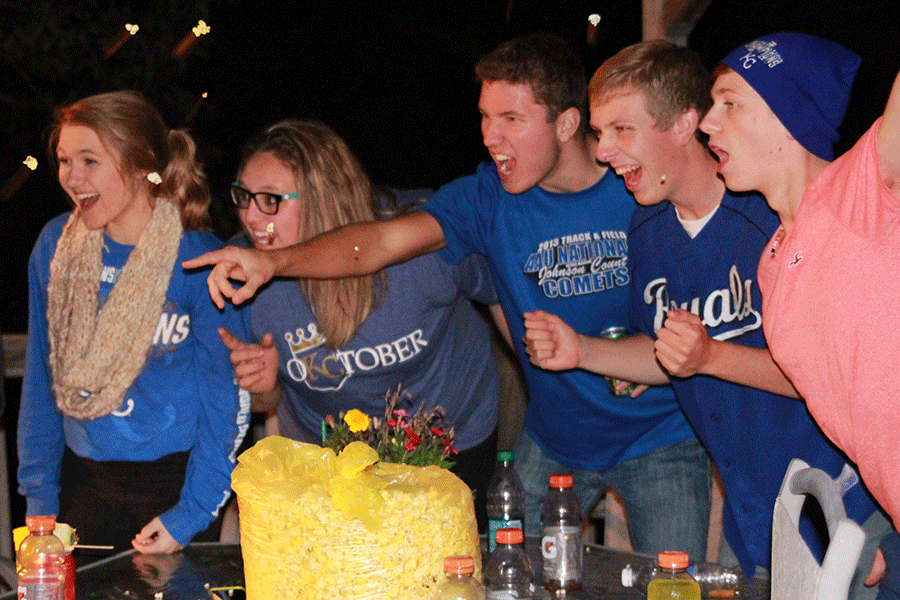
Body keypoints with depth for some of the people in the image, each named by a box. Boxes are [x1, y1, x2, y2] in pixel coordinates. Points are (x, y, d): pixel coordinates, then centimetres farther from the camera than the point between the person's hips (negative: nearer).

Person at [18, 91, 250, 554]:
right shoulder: (55, 246, -1)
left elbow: (229, 398, -11)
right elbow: (41, 380, 7)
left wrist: (190, 514, -13)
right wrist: (39, 494, 4)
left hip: (175, 477, -3)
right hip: (83, 478, 4)